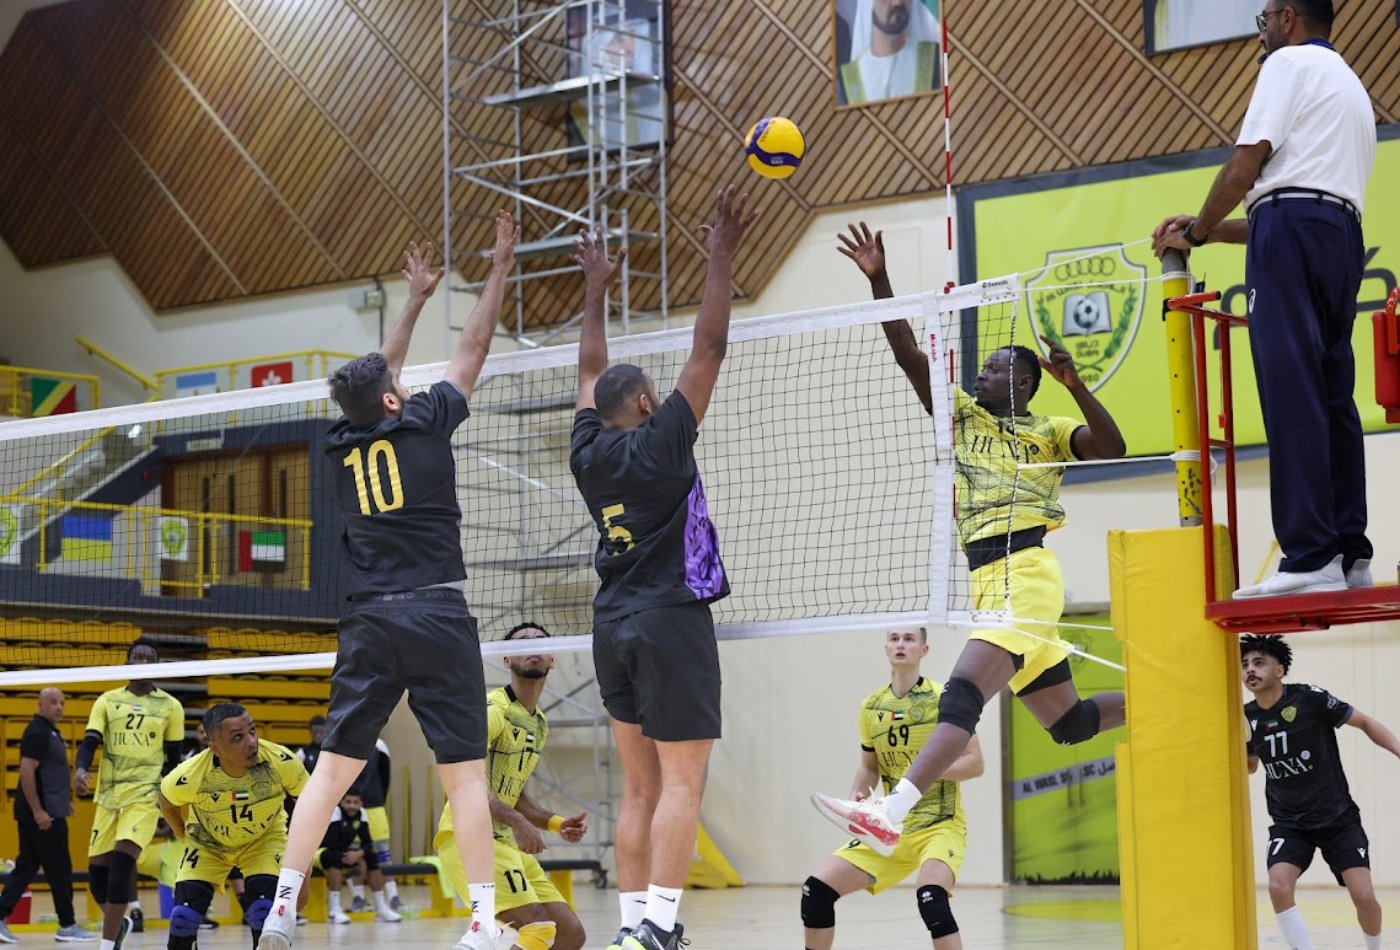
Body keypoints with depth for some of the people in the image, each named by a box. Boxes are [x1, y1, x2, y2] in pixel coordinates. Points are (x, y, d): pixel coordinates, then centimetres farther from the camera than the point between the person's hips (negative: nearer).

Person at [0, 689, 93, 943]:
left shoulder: (50, 732, 17)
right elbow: (26, 772, -21)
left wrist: (65, 799, 27)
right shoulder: (38, 732, -14)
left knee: (26, 866, 9)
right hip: (44, 814, -10)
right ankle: (67, 926, 7)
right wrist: (38, 811, -24)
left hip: (46, 812, 10)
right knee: (59, 870, -1)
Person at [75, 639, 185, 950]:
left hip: (145, 795, -3)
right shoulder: (107, 701, 8)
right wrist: (81, 769, -21)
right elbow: (90, 742, -2)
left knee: (121, 863, -19)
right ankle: (119, 922, 34)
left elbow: (173, 758, 11)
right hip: (108, 795, 3)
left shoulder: (170, 706, 6)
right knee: (97, 868, 5)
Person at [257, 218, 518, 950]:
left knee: (332, 769, 5)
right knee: (465, 771, -3)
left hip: (368, 621, 4)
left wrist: (416, 299, 41)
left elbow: (378, 376, 29)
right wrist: (500, 270, 23)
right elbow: (472, 350, 12)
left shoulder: (342, 443, 11)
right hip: (437, 615, -4)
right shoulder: (422, 424, 0)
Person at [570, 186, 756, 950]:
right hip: (672, 622, -7)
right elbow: (708, 349, -7)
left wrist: (597, 288, 32)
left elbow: (590, 369, 23)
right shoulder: (661, 444, -7)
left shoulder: (590, 452, 7)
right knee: (681, 782, -8)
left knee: (640, 786, 9)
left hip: (614, 628, 7)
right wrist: (721, 258, -3)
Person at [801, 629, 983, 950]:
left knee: (931, 896, -34)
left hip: (940, 825, -6)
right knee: (817, 889, -3)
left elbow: (975, 763, -9)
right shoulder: (871, 707, 7)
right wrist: (858, 796, -1)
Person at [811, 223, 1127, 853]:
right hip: (990, 581, 7)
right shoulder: (961, 415, 20)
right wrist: (877, 279, 5)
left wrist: (1074, 385, -19)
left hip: (1025, 572, -7)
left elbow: (1110, 448, -9)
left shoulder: (1048, 431, 7)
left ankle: (889, 815, -40)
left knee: (963, 692, -24)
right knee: (1069, 721, 12)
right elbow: (908, 354, 13)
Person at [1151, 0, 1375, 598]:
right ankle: (1351, 555, -1)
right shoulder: (1353, 88, 31)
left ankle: (1310, 560, -22)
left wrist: (1196, 233, 8)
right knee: (1332, 397, 5)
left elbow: (1247, 163, -5)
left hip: (1292, 229, -9)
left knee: (1292, 396, -14)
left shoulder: (1290, 62, 4)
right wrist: (1209, 229, 27)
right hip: (1344, 234, 9)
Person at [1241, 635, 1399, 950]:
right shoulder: (1246, 717, -2)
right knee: (1279, 887, -23)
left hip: (1338, 817, -3)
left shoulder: (1309, 699, -14)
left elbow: (1365, 723, -4)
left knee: (1363, 896, -11)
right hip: (1289, 823, 3)